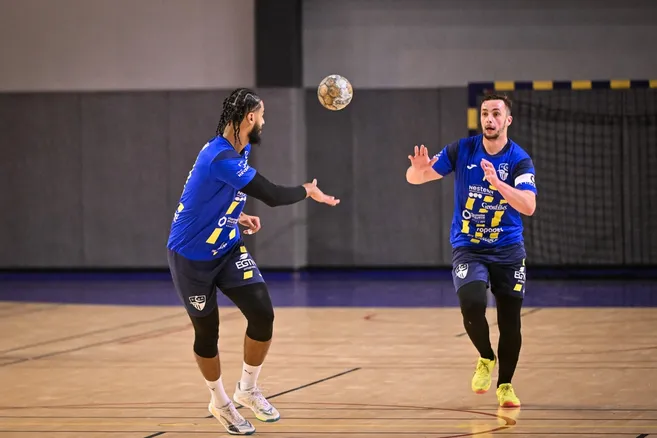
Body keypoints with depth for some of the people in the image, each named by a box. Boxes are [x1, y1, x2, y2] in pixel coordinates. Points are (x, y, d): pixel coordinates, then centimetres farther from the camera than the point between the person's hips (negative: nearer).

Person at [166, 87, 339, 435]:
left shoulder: (239, 151, 1)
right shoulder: (220, 157, -30)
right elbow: (272, 195, -29)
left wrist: (237, 216, 4)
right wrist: (308, 191, -12)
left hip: (227, 248, 7)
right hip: (192, 256, -7)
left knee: (262, 314, -9)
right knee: (207, 331, 5)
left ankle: (247, 389, 12)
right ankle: (220, 402, 28)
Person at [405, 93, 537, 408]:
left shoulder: (519, 160, -9)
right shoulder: (462, 150, -5)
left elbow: (528, 206, -23)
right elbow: (414, 178, -4)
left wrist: (498, 183, -38)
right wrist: (419, 169, -29)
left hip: (507, 249, 0)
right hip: (467, 249, 0)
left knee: (510, 321, 2)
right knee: (472, 305, -24)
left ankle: (505, 384, 26)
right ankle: (486, 358, 5)